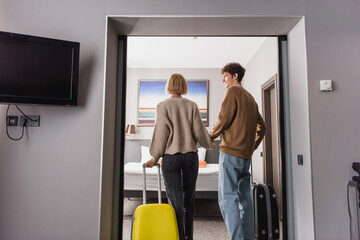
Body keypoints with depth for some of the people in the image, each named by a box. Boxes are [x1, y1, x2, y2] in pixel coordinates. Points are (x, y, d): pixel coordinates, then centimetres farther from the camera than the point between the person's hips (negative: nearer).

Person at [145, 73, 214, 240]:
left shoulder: (163, 106, -4)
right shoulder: (192, 106, 2)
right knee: (189, 200, 15)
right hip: (190, 156, 3)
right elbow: (199, 131, 0)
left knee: (176, 202, 3)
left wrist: (154, 158, 3)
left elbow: (161, 134, -7)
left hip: (170, 157, -3)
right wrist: (209, 144, 20)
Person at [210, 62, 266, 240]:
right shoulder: (250, 97, 22)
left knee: (227, 198, -8)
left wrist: (211, 136, 4)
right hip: (246, 155, 9)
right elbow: (261, 127, 23)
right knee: (244, 199, 11)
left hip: (230, 152, -9)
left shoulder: (233, 91, -3)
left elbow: (223, 119, -12)